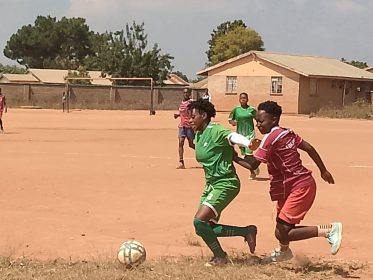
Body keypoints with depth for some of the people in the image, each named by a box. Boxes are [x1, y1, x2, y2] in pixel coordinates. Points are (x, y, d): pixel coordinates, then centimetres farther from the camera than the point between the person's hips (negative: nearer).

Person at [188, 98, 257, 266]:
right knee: (205, 227, 5)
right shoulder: (198, 136, 11)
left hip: (225, 184, -10)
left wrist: (250, 144, -54)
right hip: (211, 184, 10)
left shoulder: (215, 131, -16)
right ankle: (246, 232, 16)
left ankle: (220, 256, 3)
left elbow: (233, 137, -35)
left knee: (200, 221, -18)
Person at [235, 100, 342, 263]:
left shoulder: (270, 137, -18)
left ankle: (329, 230, -8)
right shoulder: (286, 133, 7)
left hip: (300, 187, -10)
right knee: (281, 228, 21)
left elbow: (252, 165, -19)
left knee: (282, 233, -11)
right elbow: (309, 148, 12)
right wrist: (323, 170, 21)